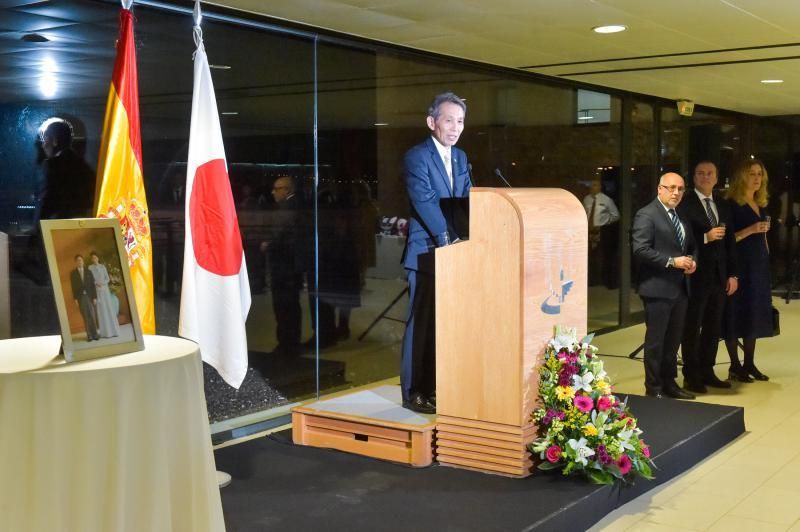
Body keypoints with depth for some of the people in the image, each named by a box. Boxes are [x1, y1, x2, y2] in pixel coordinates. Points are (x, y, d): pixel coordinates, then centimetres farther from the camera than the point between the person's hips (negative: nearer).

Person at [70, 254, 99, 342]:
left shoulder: (88, 271, 8)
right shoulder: (73, 273, 5)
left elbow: (93, 284, 6)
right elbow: (73, 287, 2)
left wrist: (95, 297, 0)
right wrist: (75, 299, -4)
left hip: (89, 296, 1)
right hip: (80, 297, -1)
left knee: (92, 316, -2)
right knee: (85, 317, -2)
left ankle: (95, 334, 4)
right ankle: (89, 335, -1)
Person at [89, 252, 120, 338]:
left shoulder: (102, 266, 11)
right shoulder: (90, 268, 3)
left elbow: (107, 278, 8)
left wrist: (103, 283, -10)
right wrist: (96, 283, -19)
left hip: (105, 289, 3)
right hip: (96, 290, -3)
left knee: (109, 309, 2)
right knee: (100, 310, -5)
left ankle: (112, 330, 6)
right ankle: (104, 331, -6)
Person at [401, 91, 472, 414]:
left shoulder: (460, 158, 15)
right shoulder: (417, 157, -8)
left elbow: (467, 201, 12)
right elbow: (425, 203, -18)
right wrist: (449, 240, -26)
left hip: (453, 251, 7)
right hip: (427, 252, -7)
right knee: (422, 323, -3)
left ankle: (436, 386, 18)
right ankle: (414, 393, 4)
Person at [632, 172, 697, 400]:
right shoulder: (646, 215, -10)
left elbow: (690, 246, 25)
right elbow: (640, 250, -19)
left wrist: (691, 260, 3)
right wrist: (672, 261, -20)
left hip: (680, 287, 8)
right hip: (658, 288, -8)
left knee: (673, 339, 15)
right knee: (655, 340, 0)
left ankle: (669, 383, 26)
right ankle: (653, 389, 10)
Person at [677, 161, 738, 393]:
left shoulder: (723, 205, 13)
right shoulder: (685, 204, -8)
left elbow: (730, 241, 14)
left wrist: (732, 274, 10)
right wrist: (706, 237, -26)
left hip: (719, 275, 6)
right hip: (696, 275, -6)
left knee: (713, 327, 12)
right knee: (692, 327, 2)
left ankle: (707, 372, 23)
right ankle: (691, 376, 11)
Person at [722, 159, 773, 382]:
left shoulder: (761, 205, 13)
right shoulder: (732, 205, -9)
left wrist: (767, 259, 16)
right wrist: (750, 230, -24)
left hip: (759, 264, 8)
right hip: (739, 265, -8)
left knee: (755, 313, 10)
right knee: (736, 314, -3)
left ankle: (749, 364, 17)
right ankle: (735, 366, 3)